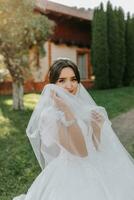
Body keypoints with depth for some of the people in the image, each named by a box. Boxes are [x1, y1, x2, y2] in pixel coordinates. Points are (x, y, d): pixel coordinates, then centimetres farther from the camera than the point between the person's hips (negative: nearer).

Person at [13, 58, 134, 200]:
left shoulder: (81, 108, 5)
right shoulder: (49, 115, -15)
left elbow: (94, 148, 9)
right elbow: (81, 151, -21)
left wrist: (97, 127, -8)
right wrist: (67, 112, -28)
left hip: (91, 171, 7)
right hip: (66, 177, -6)